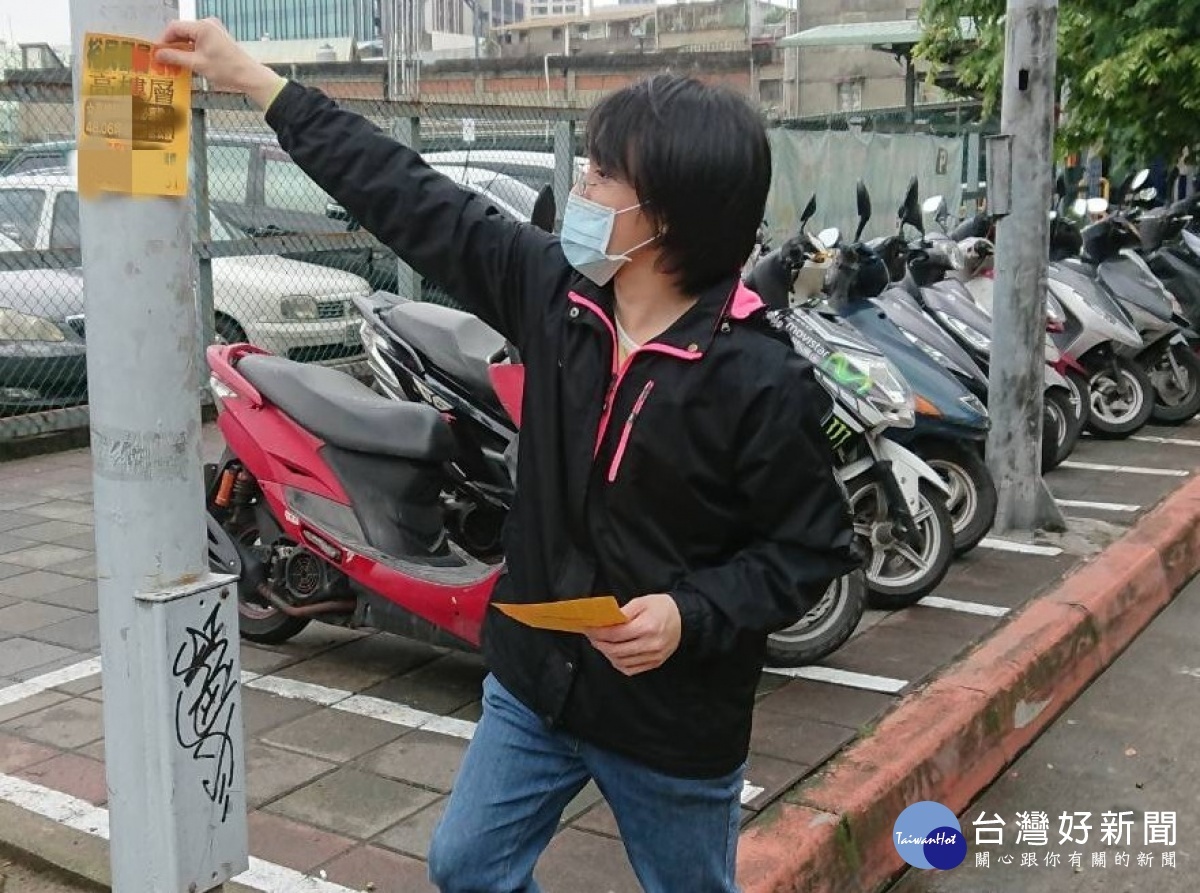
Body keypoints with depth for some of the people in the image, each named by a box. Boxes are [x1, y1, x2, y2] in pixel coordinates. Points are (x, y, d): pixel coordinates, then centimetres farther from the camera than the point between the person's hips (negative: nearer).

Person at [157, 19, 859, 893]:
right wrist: (258, 83, 2)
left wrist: (694, 614, -28)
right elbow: (414, 201, -2)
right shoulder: (554, 287, -7)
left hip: (674, 719, -5)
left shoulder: (761, 380, -23)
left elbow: (813, 548, -14)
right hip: (534, 681, 6)